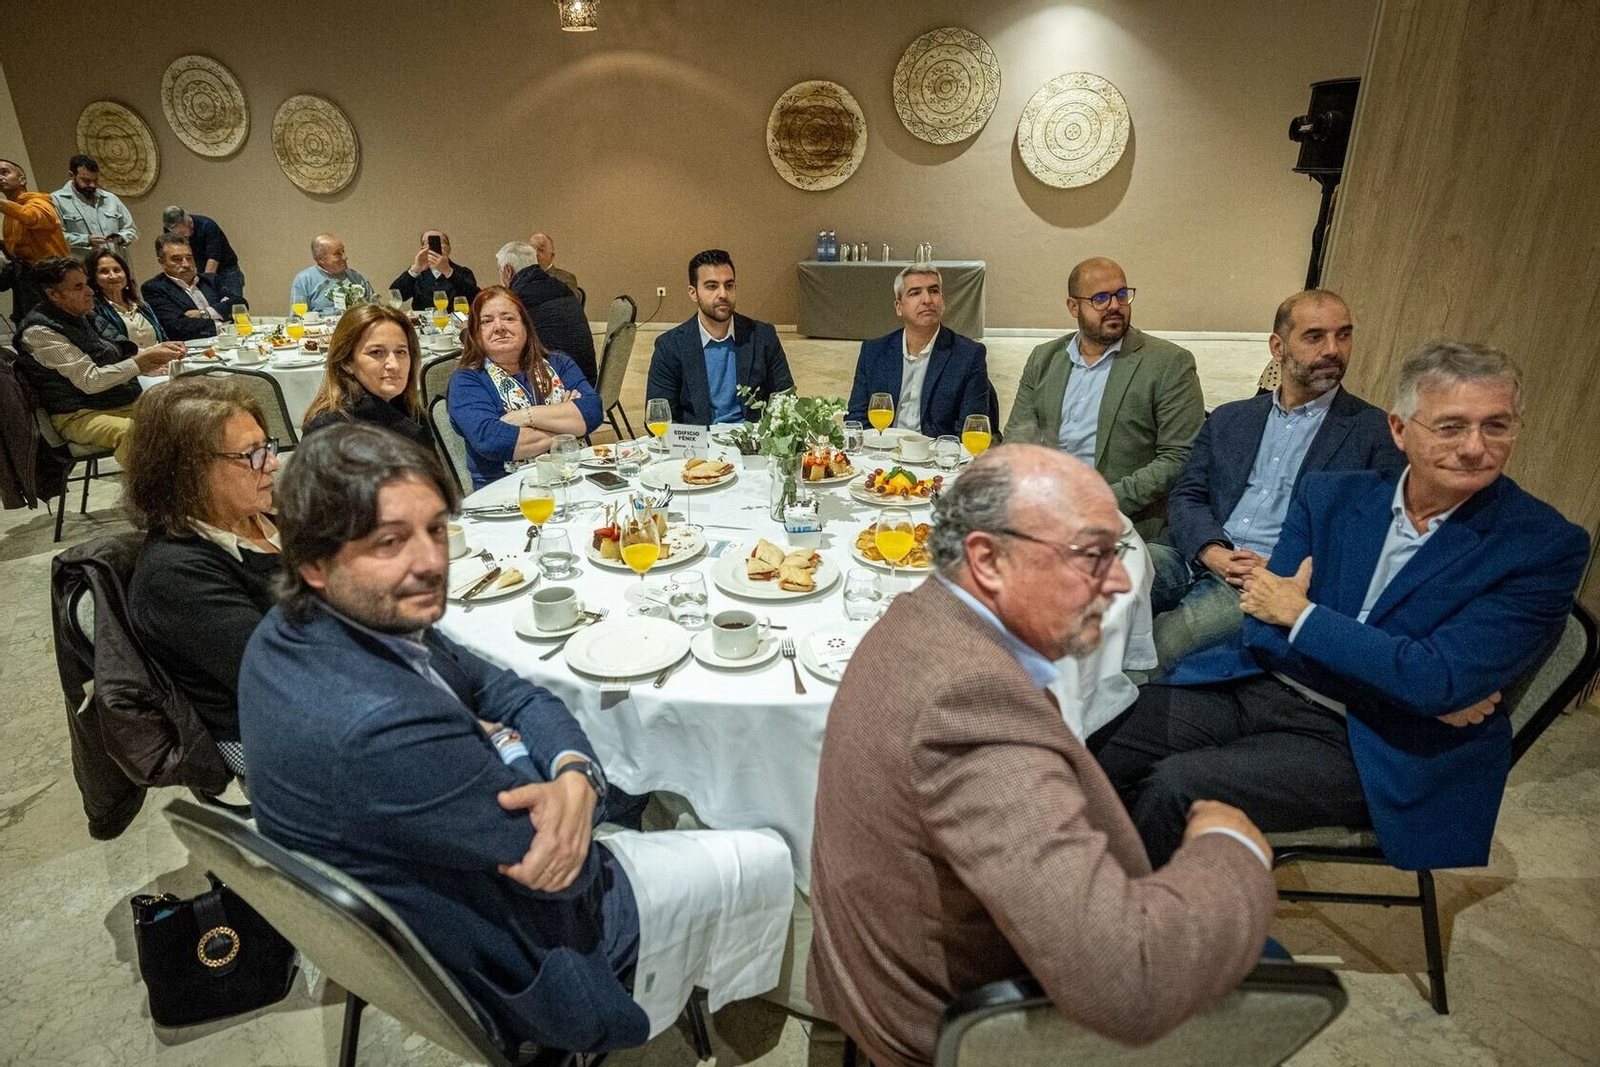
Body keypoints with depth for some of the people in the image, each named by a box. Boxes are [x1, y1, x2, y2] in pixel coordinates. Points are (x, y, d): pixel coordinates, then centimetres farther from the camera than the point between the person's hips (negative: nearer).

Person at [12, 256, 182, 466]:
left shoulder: (79, 317, 13)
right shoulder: (40, 331, -11)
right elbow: (90, 381, -18)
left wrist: (158, 350, 5)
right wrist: (145, 359, -19)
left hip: (125, 400, 8)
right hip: (80, 415, -8)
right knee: (134, 432, -39)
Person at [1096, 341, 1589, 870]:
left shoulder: (1545, 545, -7)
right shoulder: (1329, 494, 3)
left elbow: (1439, 681, -18)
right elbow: (1265, 629, -4)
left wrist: (1302, 614, -10)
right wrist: (1424, 692, -13)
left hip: (1361, 743, -4)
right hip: (1252, 687, 4)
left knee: (1175, 787, -25)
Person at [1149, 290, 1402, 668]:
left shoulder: (1377, 432, 8)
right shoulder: (1228, 419, 19)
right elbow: (1185, 497, 10)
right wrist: (1211, 551, -10)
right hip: (1200, 562, 4)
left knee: (1171, 638, -32)